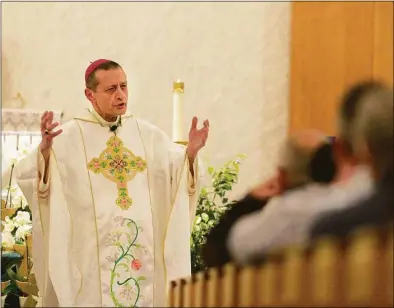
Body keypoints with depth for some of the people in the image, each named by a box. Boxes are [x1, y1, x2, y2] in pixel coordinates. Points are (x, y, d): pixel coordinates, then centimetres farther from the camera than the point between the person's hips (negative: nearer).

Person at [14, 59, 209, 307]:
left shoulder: (147, 134, 9)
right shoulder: (69, 136, -3)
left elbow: (180, 172, 6)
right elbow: (26, 176, -12)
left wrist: (191, 151, -13)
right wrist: (45, 149, -31)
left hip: (143, 249, 4)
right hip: (90, 253, -3)